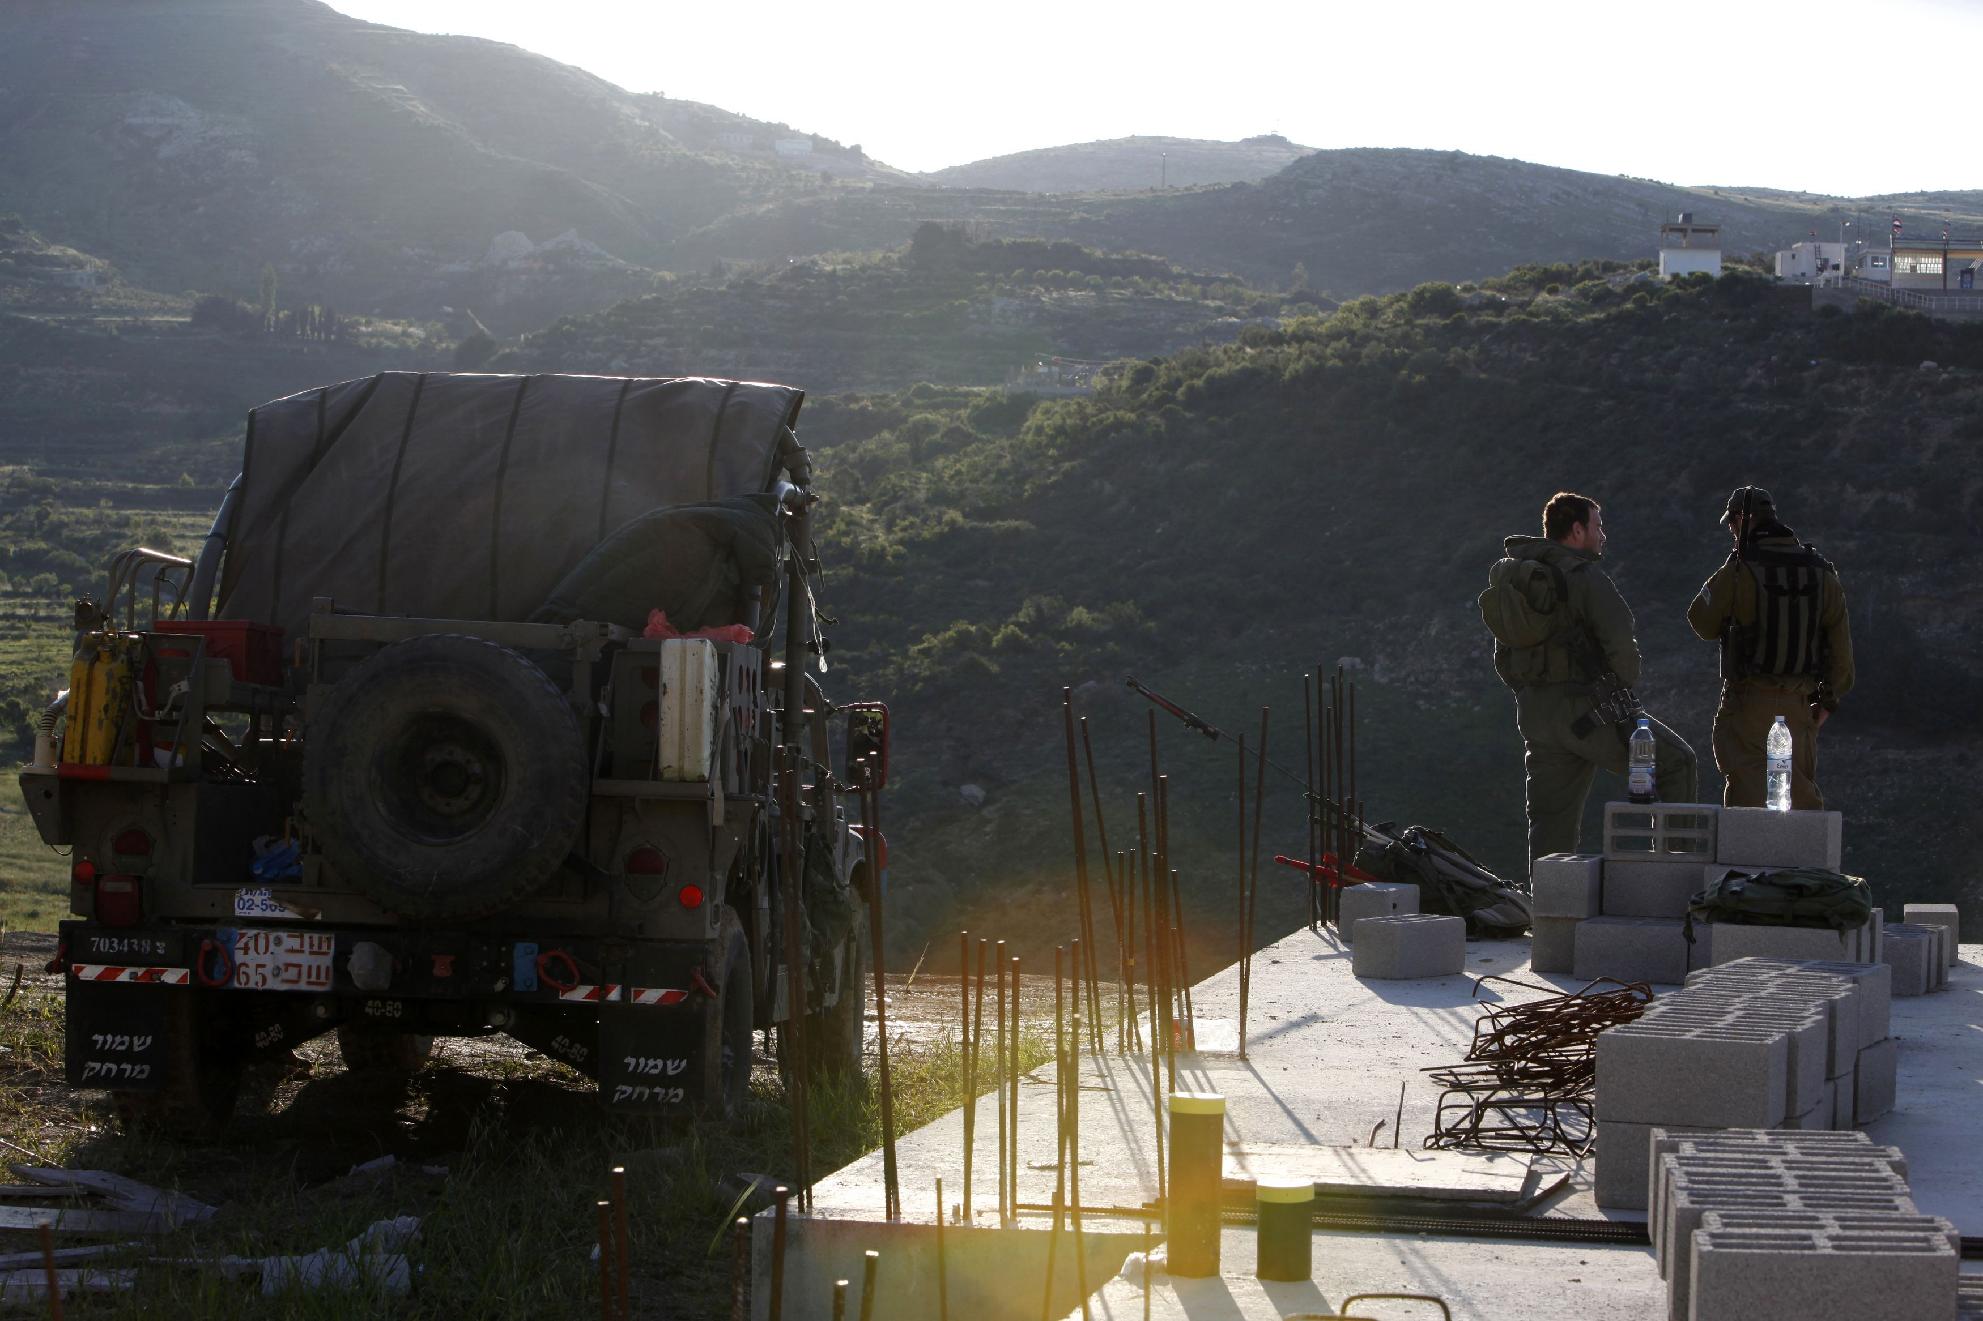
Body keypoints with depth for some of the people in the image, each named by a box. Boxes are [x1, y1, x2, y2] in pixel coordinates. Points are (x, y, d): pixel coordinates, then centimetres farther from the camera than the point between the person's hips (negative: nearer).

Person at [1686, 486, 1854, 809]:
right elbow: (1840, 640, 5)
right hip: (1800, 703, 4)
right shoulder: (1820, 570, 4)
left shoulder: (1740, 568, -10)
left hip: (1749, 699, -4)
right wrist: (1830, 697, 12)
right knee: (1802, 789, 12)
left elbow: (1703, 622, -2)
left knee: (1746, 790, -2)